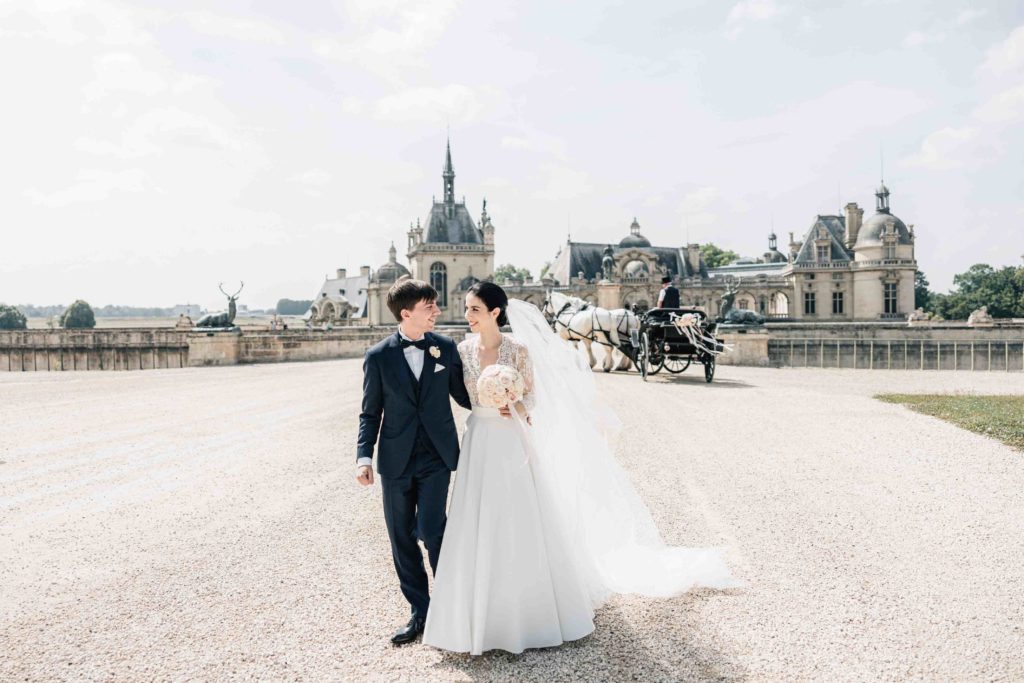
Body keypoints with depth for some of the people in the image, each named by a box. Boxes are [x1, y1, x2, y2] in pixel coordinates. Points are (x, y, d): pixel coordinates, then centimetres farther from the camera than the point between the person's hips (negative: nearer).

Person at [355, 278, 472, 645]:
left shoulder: (446, 347, 1)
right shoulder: (378, 357, -3)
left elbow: (462, 394, 11)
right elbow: (370, 413, 1)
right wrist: (364, 456, -11)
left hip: (437, 456, -1)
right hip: (396, 461, 1)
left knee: (430, 529, -11)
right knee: (402, 538, 8)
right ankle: (420, 611, 25)